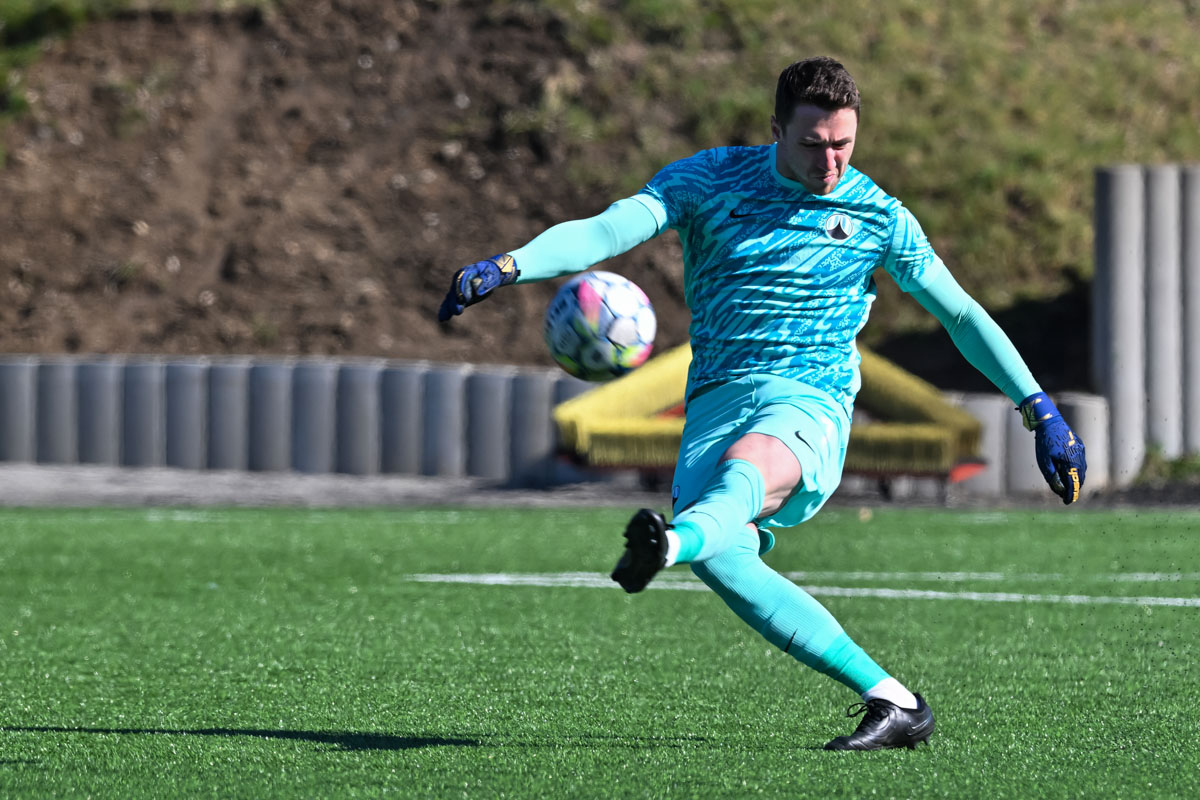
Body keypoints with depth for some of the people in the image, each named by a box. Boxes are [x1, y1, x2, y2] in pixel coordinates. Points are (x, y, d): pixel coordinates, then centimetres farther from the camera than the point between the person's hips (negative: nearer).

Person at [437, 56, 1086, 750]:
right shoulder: (709, 179, 7)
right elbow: (608, 230, -6)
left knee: (749, 465, -38)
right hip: (715, 403, 1)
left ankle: (671, 541, -74)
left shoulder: (876, 214, 9)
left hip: (809, 401, -1)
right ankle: (891, 702, -26)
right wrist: (505, 267, -23)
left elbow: (960, 312, 19)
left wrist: (1040, 408, 17)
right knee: (720, 559, -27)